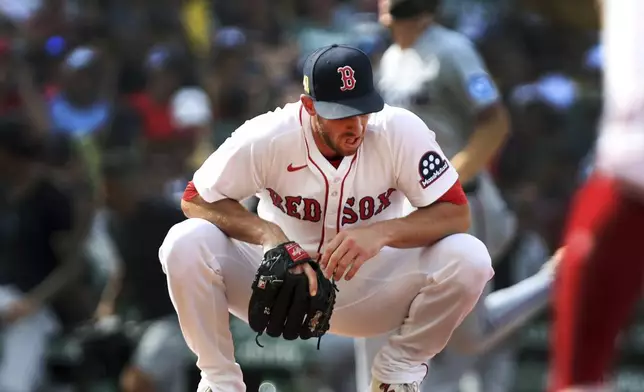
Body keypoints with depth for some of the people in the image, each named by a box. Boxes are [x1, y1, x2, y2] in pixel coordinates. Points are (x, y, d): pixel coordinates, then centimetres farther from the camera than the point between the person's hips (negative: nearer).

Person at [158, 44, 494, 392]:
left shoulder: (399, 132, -21)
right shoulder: (266, 138, -20)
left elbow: (456, 213, -19)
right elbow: (195, 199, -12)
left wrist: (382, 233, -37)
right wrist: (266, 232, -30)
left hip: (372, 288, 0)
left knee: (468, 259, -26)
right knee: (185, 246, -27)